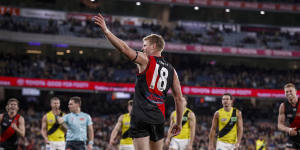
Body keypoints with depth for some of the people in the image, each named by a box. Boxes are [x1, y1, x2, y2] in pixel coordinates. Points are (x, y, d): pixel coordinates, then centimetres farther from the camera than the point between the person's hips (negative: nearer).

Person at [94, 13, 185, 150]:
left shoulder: (145, 60, -1)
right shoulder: (171, 70, 14)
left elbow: (124, 48, -14)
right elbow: (179, 98, 13)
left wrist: (105, 30, -14)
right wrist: (178, 123, 20)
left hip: (141, 117, -5)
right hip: (158, 118, 5)